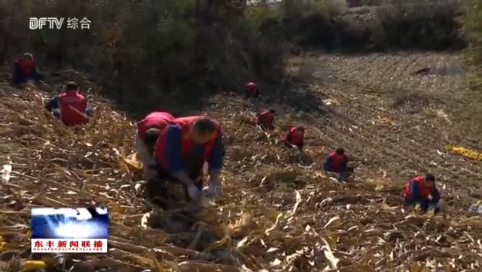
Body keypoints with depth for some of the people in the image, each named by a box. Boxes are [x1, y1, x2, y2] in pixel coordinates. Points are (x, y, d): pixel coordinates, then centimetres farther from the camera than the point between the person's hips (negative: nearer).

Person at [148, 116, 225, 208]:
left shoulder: (215, 130, -28)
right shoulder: (176, 131, -41)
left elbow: (216, 157, -19)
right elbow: (174, 164, -37)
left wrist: (214, 182, -29)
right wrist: (190, 185, -41)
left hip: (192, 165, 4)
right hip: (168, 163, -4)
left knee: (194, 199, 10)